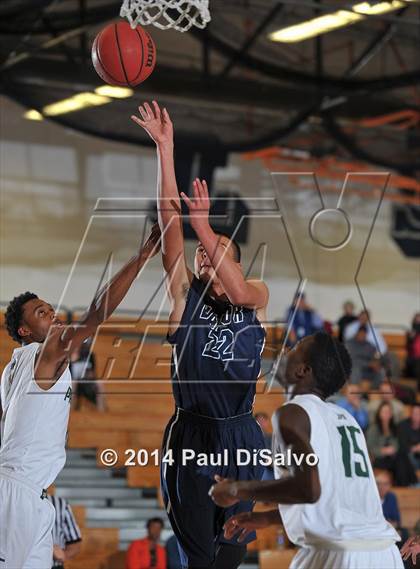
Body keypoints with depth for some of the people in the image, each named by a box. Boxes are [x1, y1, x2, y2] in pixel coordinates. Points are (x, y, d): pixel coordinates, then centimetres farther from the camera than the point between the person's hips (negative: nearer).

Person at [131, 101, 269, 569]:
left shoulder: (258, 297, 7)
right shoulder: (185, 295, 3)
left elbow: (238, 292, -18)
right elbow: (170, 220, -5)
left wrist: (204, 228, -27)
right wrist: (165, 148, -12)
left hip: (241, 435, 2)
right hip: (191, 435, -2)